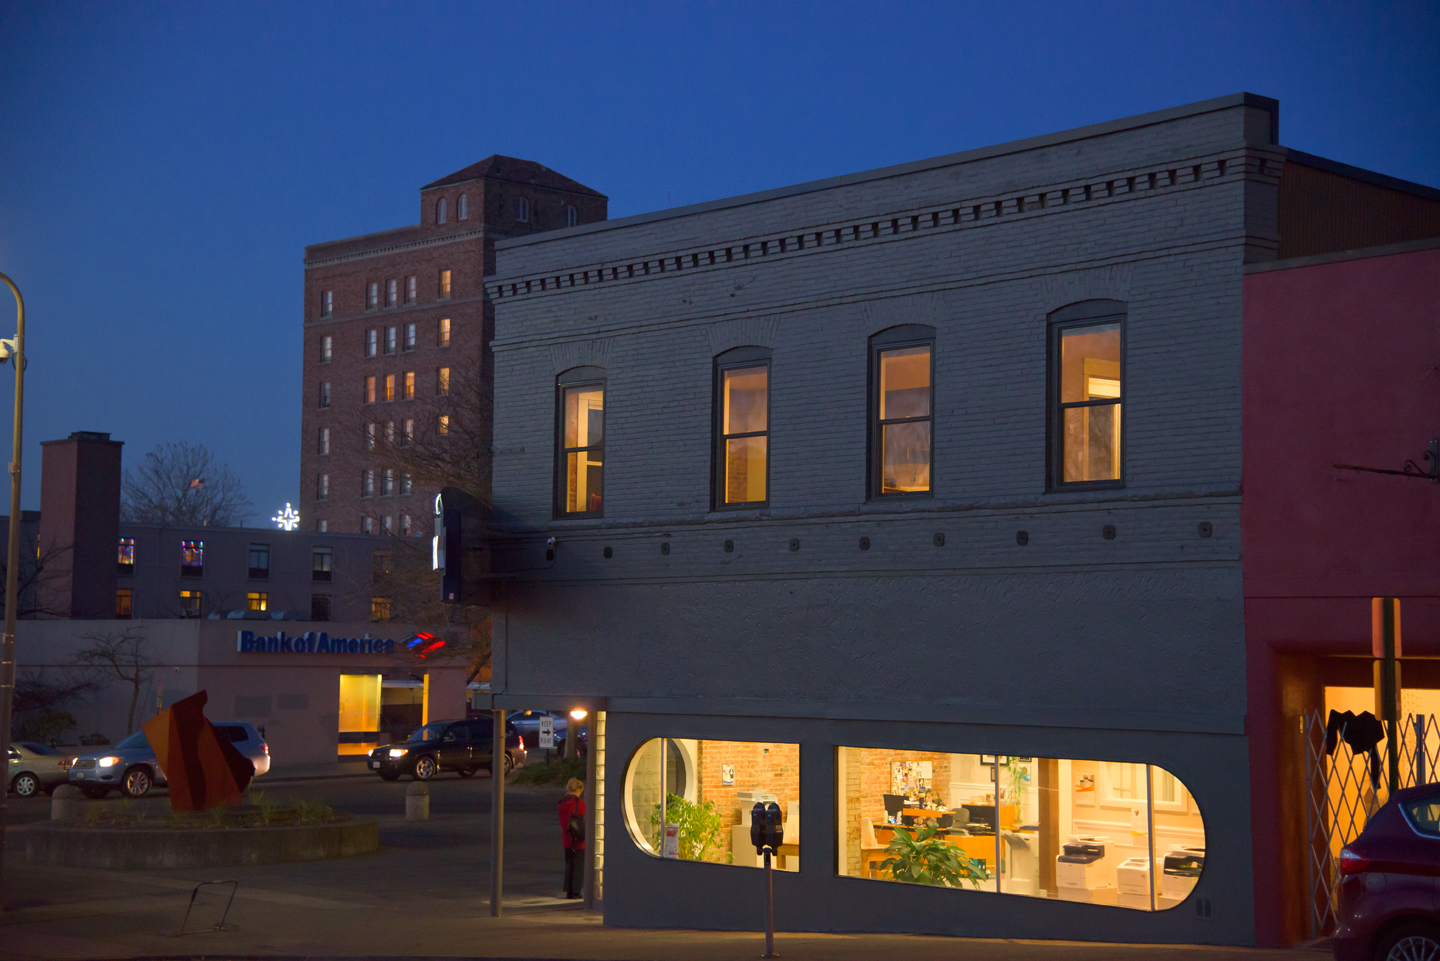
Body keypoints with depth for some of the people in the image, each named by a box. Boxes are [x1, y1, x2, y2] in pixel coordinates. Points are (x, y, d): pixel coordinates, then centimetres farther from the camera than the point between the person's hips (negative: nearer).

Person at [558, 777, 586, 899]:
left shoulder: (562, 803, 4)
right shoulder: (580, 803, -14)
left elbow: (562, 821, 9)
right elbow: (584, 821, -10)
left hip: (567, 839, 6)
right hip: (579, 840, -6)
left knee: (569, 864, 13)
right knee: (579, 865, 2)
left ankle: (568, 891, 13)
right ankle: (575, 892, 2)